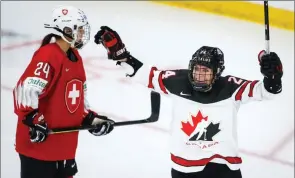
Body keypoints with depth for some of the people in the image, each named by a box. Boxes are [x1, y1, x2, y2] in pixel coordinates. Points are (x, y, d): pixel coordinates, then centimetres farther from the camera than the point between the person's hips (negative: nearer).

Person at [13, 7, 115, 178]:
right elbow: (25, 90, -27)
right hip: (38, 141, -10)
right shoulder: (47, 56, -19)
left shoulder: (75, 57, 12)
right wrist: (33, 120, -27)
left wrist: (91, 119, 10)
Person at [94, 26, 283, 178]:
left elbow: (265, 90, -19)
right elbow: (146, 73, 0)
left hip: (222, 161, -2)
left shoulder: (230, 88, -15)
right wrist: (119, 52, -5)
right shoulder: (178, 82, -9)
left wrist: (272, 75, -41)